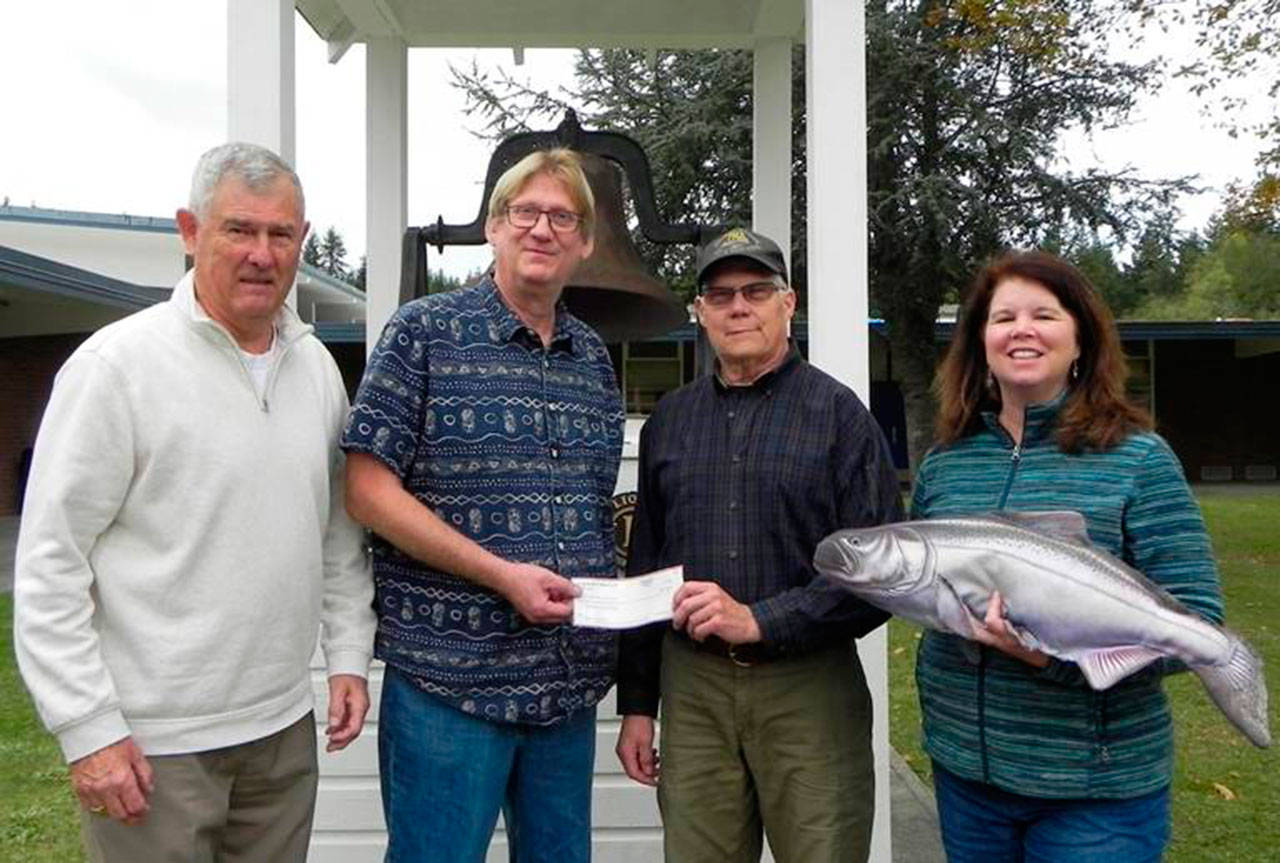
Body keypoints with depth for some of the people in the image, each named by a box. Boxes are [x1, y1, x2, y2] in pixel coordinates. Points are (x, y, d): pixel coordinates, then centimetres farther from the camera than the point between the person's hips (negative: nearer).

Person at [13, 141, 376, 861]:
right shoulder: (118, 363, -12)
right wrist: (89, 731, -13)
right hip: (151, 744, -5)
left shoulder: (317, 365, 6)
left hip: (285, 728, 6)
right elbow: (50, 564, -12)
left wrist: (350, 654, 8)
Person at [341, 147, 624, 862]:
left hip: (571, 685, 6)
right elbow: (368, 489, -11)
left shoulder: (594, 356, 12)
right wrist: (501, 574, -17)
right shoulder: (425, 332, -5)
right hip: (451, 679, -5)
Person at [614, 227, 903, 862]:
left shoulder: (838, 413, -1)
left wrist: (759, 619, -17)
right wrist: (636, 704, 13)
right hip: (692, 688, 3)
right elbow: (643, 570, 14)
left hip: (808, 687, -3)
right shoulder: (669, 421, 11)